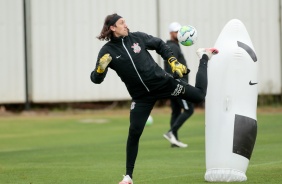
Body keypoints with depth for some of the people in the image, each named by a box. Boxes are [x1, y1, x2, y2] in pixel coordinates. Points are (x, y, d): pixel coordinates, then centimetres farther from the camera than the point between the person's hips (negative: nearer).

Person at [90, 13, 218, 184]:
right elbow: (96, 79, -15)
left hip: (163, 82, 1)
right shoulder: (107, 51, -12)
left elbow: (159, 44, 12)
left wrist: (173, 62, 4)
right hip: (142, 96, -1)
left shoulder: (137, 37, -6)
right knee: (134, 132, -9)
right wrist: (101, 68, -37)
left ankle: (204, 57, 34)